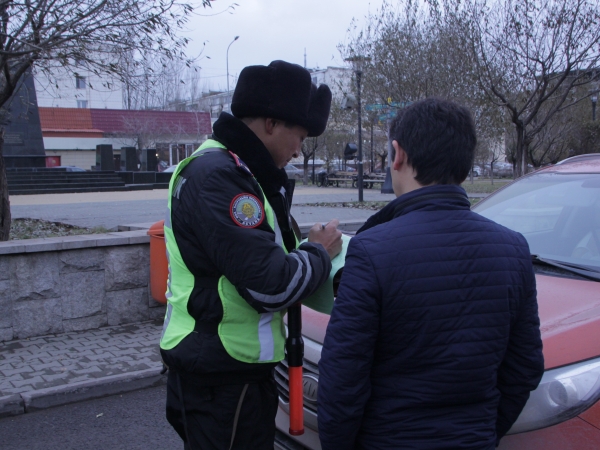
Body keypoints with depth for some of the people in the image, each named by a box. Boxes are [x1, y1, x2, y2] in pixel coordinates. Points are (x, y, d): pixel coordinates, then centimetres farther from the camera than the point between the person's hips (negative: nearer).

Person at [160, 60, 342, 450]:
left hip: (236, 370, 10)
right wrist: (319, 252, -8)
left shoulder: (238, 172, 11)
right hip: (221, 381, -10)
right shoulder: (217, 176, -22)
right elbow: (271, 286, -25)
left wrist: (307, 247, 0)